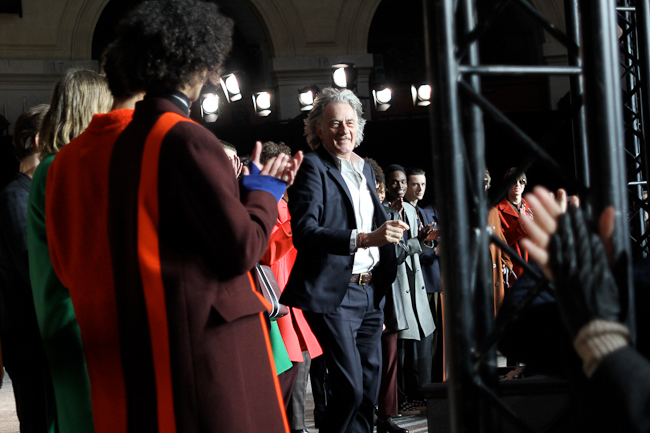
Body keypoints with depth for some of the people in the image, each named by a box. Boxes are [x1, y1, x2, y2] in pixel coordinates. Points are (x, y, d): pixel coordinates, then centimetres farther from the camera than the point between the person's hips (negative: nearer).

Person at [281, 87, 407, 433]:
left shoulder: (365, 168, 17)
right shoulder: (313, 167, -8)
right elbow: (304, 232, -22)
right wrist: (364, 238, -29)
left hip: (370, 293, 8)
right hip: (333, 295, -8)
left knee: (369, 387, 10)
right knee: (350, 387, -13)